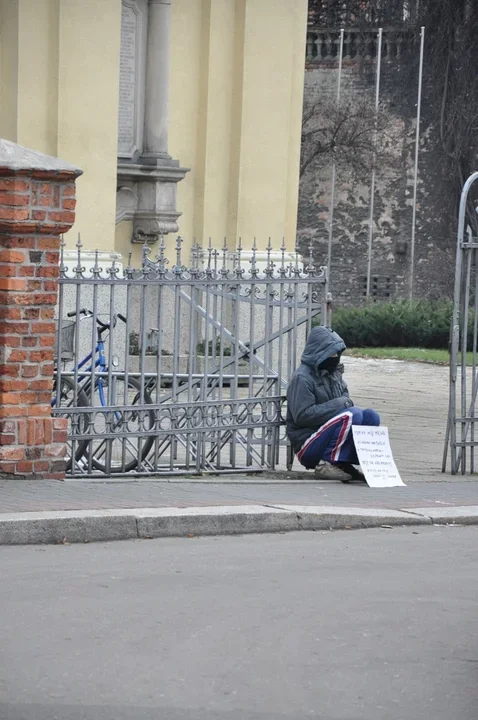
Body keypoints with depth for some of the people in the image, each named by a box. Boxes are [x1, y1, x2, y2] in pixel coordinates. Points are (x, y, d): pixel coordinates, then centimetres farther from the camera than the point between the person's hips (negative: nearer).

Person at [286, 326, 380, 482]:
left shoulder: (334, 373, 14)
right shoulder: (302, 378, -12)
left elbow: (345, 397, 25)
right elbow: (302, 415, -20)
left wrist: (346, 402, -2)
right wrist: (339, 404, -18)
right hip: (307, 445, -8)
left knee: (371, 416, -7)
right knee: (353, 414, -26)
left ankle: (346, 464, -10)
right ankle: (327, 465, -24)